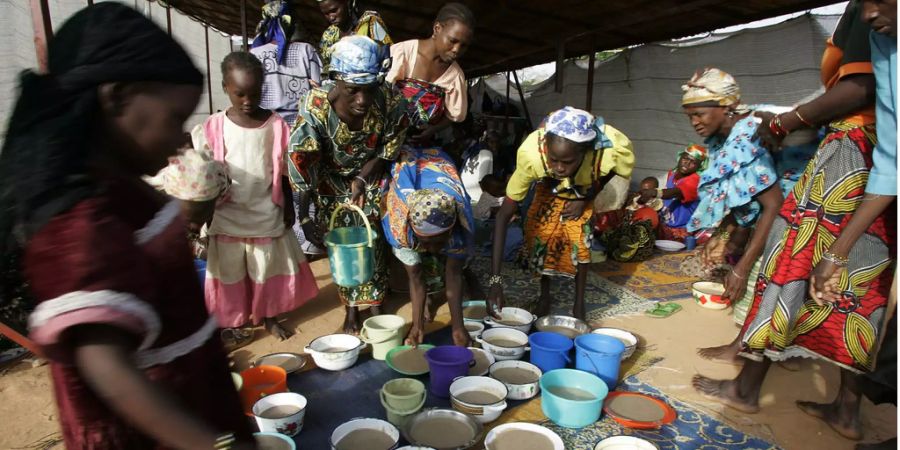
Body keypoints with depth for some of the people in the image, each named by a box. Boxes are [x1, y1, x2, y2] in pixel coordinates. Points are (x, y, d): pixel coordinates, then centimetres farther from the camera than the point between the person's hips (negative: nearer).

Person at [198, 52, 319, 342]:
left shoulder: (276, 125, -5)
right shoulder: (214, 127, -6)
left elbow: (283, 172, 2)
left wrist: (288, 207, 3)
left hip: (266, 212, 1)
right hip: (228, 214, 0)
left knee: (268, 267, 14)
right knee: (230, 270, 13)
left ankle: (269, 317, 34)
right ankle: (229, 322, 32)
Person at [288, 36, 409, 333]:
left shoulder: (389, 101, -29)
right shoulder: (316, 107, -33)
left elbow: (390, 147, -11)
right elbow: (300, 163, -27)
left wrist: (363, 178, -19)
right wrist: (304, 217, -24)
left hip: (371, 175, 1)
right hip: (331, 178, -1)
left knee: (373, 239, 1)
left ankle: (375, 303, 21)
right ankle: (351, 308, 23)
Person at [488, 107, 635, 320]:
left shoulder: (611, 148, -42)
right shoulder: (531, 152, -44)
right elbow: (504, 215, -40)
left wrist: (585, 199, -19)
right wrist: (496, 280, -44)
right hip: (550, 185, 0)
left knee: (580, 237, -15)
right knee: (539, 231, -11)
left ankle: (579, 302, 5)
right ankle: (545, 295, 13)